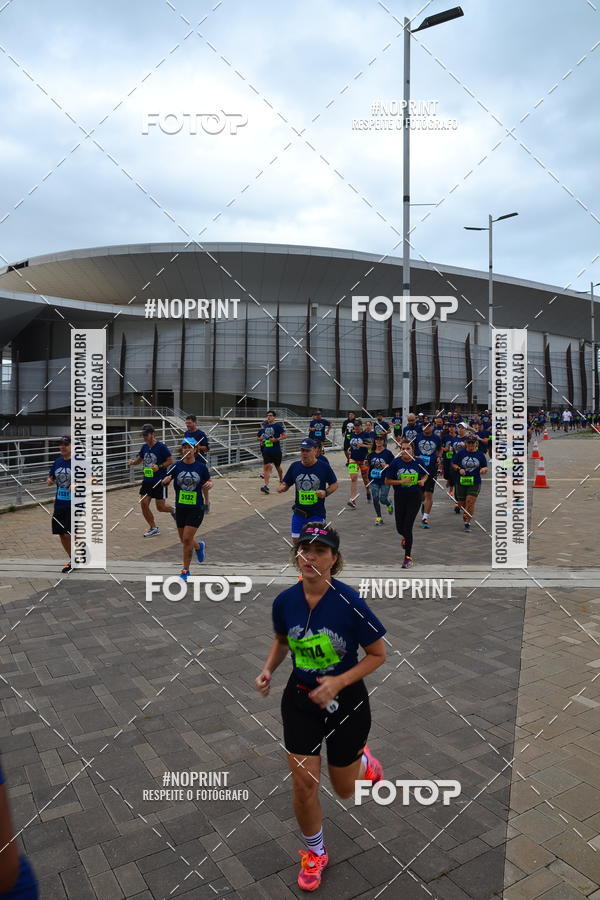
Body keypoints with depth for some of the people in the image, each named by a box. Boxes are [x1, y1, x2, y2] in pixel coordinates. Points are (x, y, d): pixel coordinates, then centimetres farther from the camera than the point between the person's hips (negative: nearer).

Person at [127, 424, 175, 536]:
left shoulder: (161, 446, -12)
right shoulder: (144, 447, 7)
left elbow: (170, 461, -9)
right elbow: (139, 459, 21)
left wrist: (159, 466, -22)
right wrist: (132, 462, 0)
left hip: (159, 481, -6)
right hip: (147, 480, 6)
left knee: (160, 507, -2)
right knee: (144, 504, -2)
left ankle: (172, 510, 33)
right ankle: (153, 528, 12)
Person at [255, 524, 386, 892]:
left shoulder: (349, 601, -24)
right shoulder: (285, 600, -12)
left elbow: (378, 654, -13)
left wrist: (339, 683, -24)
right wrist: (268, 669, -7)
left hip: (346, 701, -2)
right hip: (300, 700, 3)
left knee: (345, 790, 14)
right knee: (304, 785, 3)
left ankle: (364, 760, 51)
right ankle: (315, 854, 33)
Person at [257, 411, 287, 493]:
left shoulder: (277, 425, -7)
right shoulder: (264, 427, 9)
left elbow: (285, 435, -14)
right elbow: (257, 438, 23)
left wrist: (276, 439, -23)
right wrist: (261, 438, 1)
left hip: (276, 450, -3)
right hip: (266, 450, 3)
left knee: (278, 467, 15)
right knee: (266, 467, -10)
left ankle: (281, 480, 40)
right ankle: (266, 486, -16)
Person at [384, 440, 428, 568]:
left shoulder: (418, 461, -4)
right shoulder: (396, 463, -7)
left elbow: (425, 474, 15)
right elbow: (387, 481, -4)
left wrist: (422, 480, -6)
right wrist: (401, 481, -17)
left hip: (415, 496, -1)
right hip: (400, 496, 1)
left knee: (408, 527, -6)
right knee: (400, 528, 8)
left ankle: (408, 557, 9)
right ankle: (405, 537, 48)